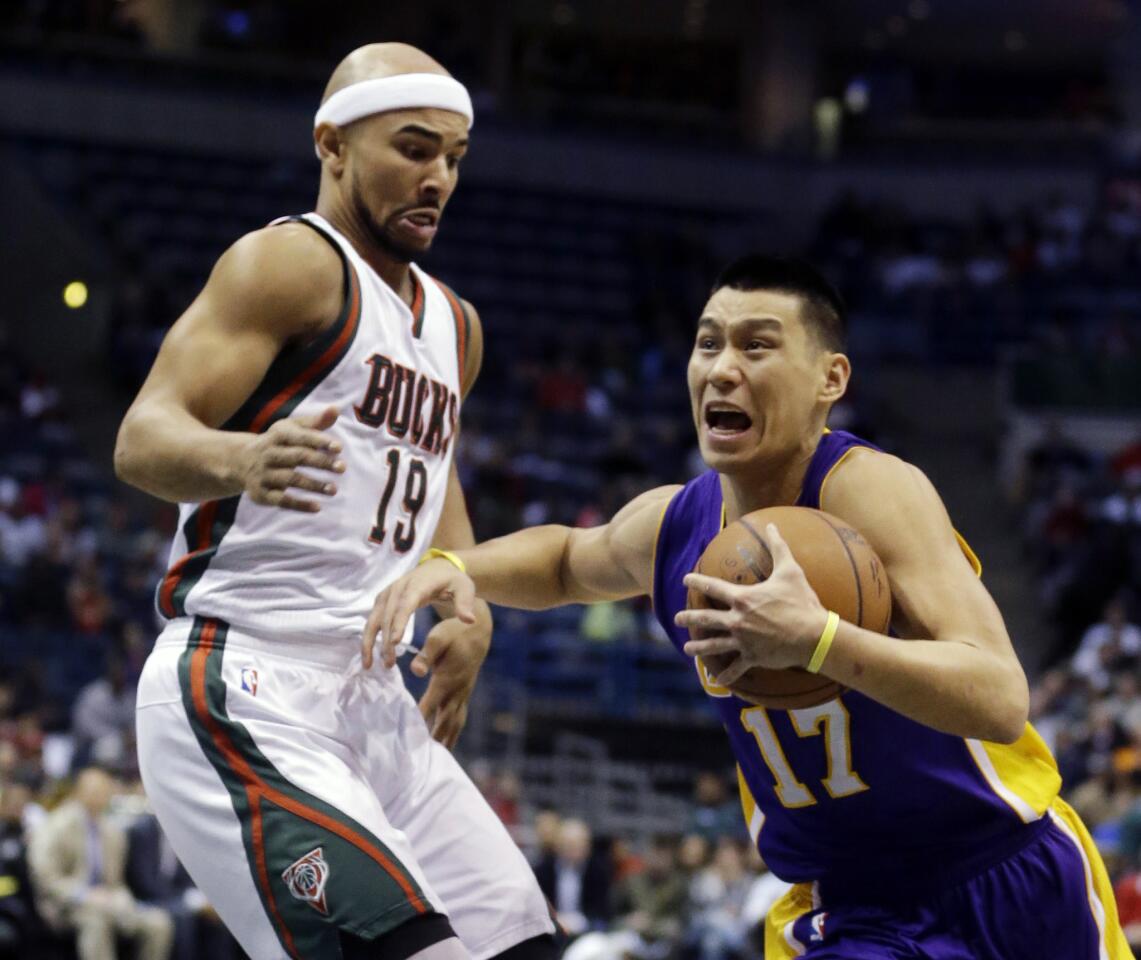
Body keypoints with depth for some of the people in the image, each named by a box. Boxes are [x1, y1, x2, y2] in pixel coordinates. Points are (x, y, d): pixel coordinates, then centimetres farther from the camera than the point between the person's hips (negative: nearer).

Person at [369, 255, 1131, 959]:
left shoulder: (871, 490, -23)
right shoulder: (668, 529, -4)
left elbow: (1001, 701, -33)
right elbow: (569, 561, 22)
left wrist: (817, 640, -46)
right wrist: (454, 568, 2)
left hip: (1017, 890, -3)